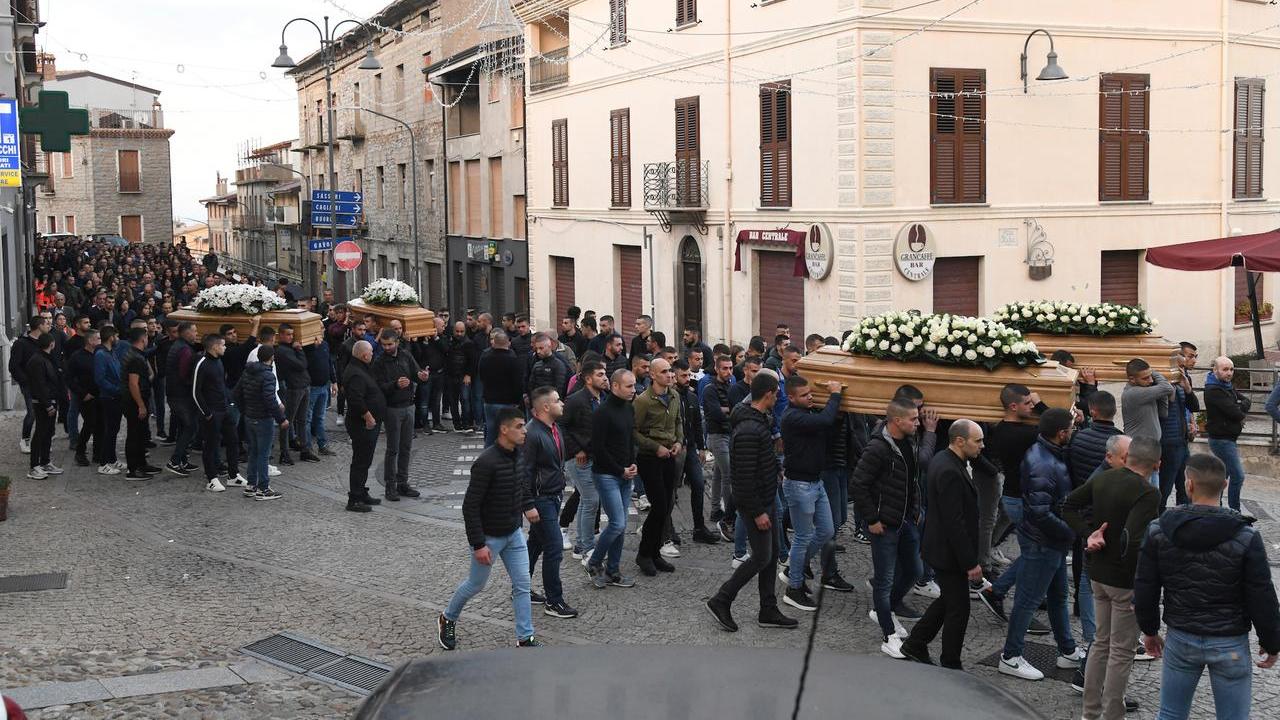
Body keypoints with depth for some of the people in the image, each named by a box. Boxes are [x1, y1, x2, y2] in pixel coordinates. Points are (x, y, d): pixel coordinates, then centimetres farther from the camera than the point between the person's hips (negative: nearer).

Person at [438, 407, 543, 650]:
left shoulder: (517, 455, -3)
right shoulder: (487, 462, -27)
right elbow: (470, 505, -25)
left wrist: (527, 506, 7)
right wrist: (478, 545, -24)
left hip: (514, 534, 7)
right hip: (490, 537, -7)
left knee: (522, 585, 5)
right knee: (476, 584, 12)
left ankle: (525, 638, 13)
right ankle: (448, 620, 37)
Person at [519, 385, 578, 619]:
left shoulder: (554, 428, 6)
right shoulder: (532, 434, -23)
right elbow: (524, 472, -22)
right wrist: (528, 505, -22)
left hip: (554, 497, 10)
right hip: (541, 499, -10)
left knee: (536, 544, 19)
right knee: (554, 548, -6)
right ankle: (554, 601, 3)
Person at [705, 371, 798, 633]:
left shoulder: (760, 421, 7)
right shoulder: (748, 430, -26)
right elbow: (745, 476, -26)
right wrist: (757, 512, -23)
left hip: (768, 498, 10)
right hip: (755, 503, -10)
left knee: (772, 555, 14)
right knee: (761, 557, -3)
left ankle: (768, 611, 22)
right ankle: (721, 602, 8)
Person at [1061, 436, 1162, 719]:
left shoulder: (1102, 478, 1)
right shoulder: (1147, 494, -22)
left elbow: (1068, 507, 8)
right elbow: (1133, 541, -31)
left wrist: (1088, 534, -1)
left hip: (1098, 574, 7)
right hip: (1126, 580, -7)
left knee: (1101, 642, 20)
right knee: (1121, 651, 6)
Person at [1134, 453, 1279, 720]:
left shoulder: (1158, 531, -7)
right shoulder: (1245, 537, -15)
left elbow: (1145, 589, 0)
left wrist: (1149, 630, 15)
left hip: (1180, 639, 2)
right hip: (1230, 645, -2)